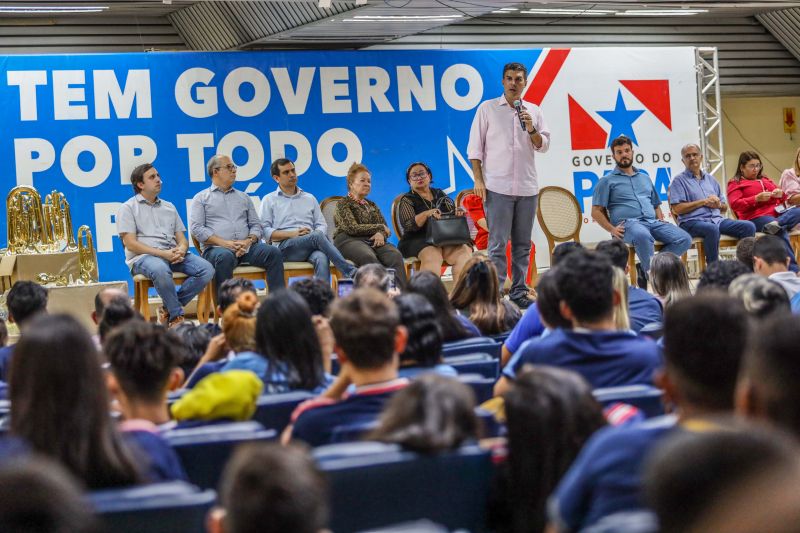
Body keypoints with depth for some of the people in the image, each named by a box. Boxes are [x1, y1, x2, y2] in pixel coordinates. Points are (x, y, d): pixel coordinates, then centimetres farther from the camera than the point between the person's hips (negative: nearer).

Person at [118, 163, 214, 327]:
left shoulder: (169, 207, 26)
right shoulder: (128, 208, 7)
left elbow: (182, 239, 22)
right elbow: (130, 243, -5)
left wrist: (181, 250, -6)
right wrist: (163, 254, -16)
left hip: (173, 254, 6)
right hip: (143, 257, -6)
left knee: (206, 269, -20)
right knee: (160, 269, -41)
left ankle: (168, 309, -13)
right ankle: (177, 316, -24)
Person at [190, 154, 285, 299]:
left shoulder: (243, 197, 26)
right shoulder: (201, 198, 13)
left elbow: (256, 225, 19)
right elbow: (196, 228, 0)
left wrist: (248, 241, -5)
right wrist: (224, 243, -13)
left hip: (246, 248, 4)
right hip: (216, 248, -4)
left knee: (274, 252, -23)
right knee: (225, 257, -39)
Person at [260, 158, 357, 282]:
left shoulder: (309, 198, 26)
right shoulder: (269, 200, 15)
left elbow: (322, 225, 19)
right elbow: (265, 231, 3)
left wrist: (316, 235, -6)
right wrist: (292, 234, -10)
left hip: (312, 245, 3)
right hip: (285, 246, -3)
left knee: (322, 258, -36)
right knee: (318, 236, -34)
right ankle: (350, 272, -39)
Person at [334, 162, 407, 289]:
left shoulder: (372, 206, 30)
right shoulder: (343, 204, 10)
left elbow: (386, 229, 20)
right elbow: (352, 228, -6)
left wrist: (381, 234, -6)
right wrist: (380, 228, 0)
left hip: (373, 240, 5)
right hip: (349, 240, -5)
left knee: (395, 255, -30)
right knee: (369, 257, -41)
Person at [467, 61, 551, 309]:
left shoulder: (534, 111, 12)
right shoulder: (487, 109, 4)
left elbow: (543, 146, 10)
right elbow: (475, 147, 2)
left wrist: (531, 129, -8)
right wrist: (478, 180, -5)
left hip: (527, 187, 4)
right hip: (498, 186, -4)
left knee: (522, 244, 7)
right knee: (498, 244, -6)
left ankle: (518, 293, 14)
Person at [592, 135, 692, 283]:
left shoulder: (645, 178, 28)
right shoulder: (607, 181, 12)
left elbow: (656, 204, 34)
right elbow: (596, 211, 6)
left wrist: (661, 221, 12)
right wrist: (612, 229, -9)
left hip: (652, 222, 6)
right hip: (628, 223, -6)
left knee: (684, 239, -20)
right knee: (643, 236, -43)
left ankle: (647, 268, -15)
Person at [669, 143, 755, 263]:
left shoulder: (710, 179, 24)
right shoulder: (679, 180, 7)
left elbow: (725, 208, 26)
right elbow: (677, 209, -7)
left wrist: (718, 204, 0)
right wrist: (704, 202, -7)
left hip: (716, 219, 6)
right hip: (692, 221, -6)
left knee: (749, 226, -16)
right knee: (712, 229, -39)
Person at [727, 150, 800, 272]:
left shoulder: (765, 180, 32)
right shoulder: (735, 183, 12)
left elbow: (782, 198, 32)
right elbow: (735, 204, -4)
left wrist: (781, 194, 5)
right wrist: (756, 199, -16)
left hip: (778, 213, 7)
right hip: (757, 217, -7)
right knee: (781, 231, -36)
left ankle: (776, 224, -45)